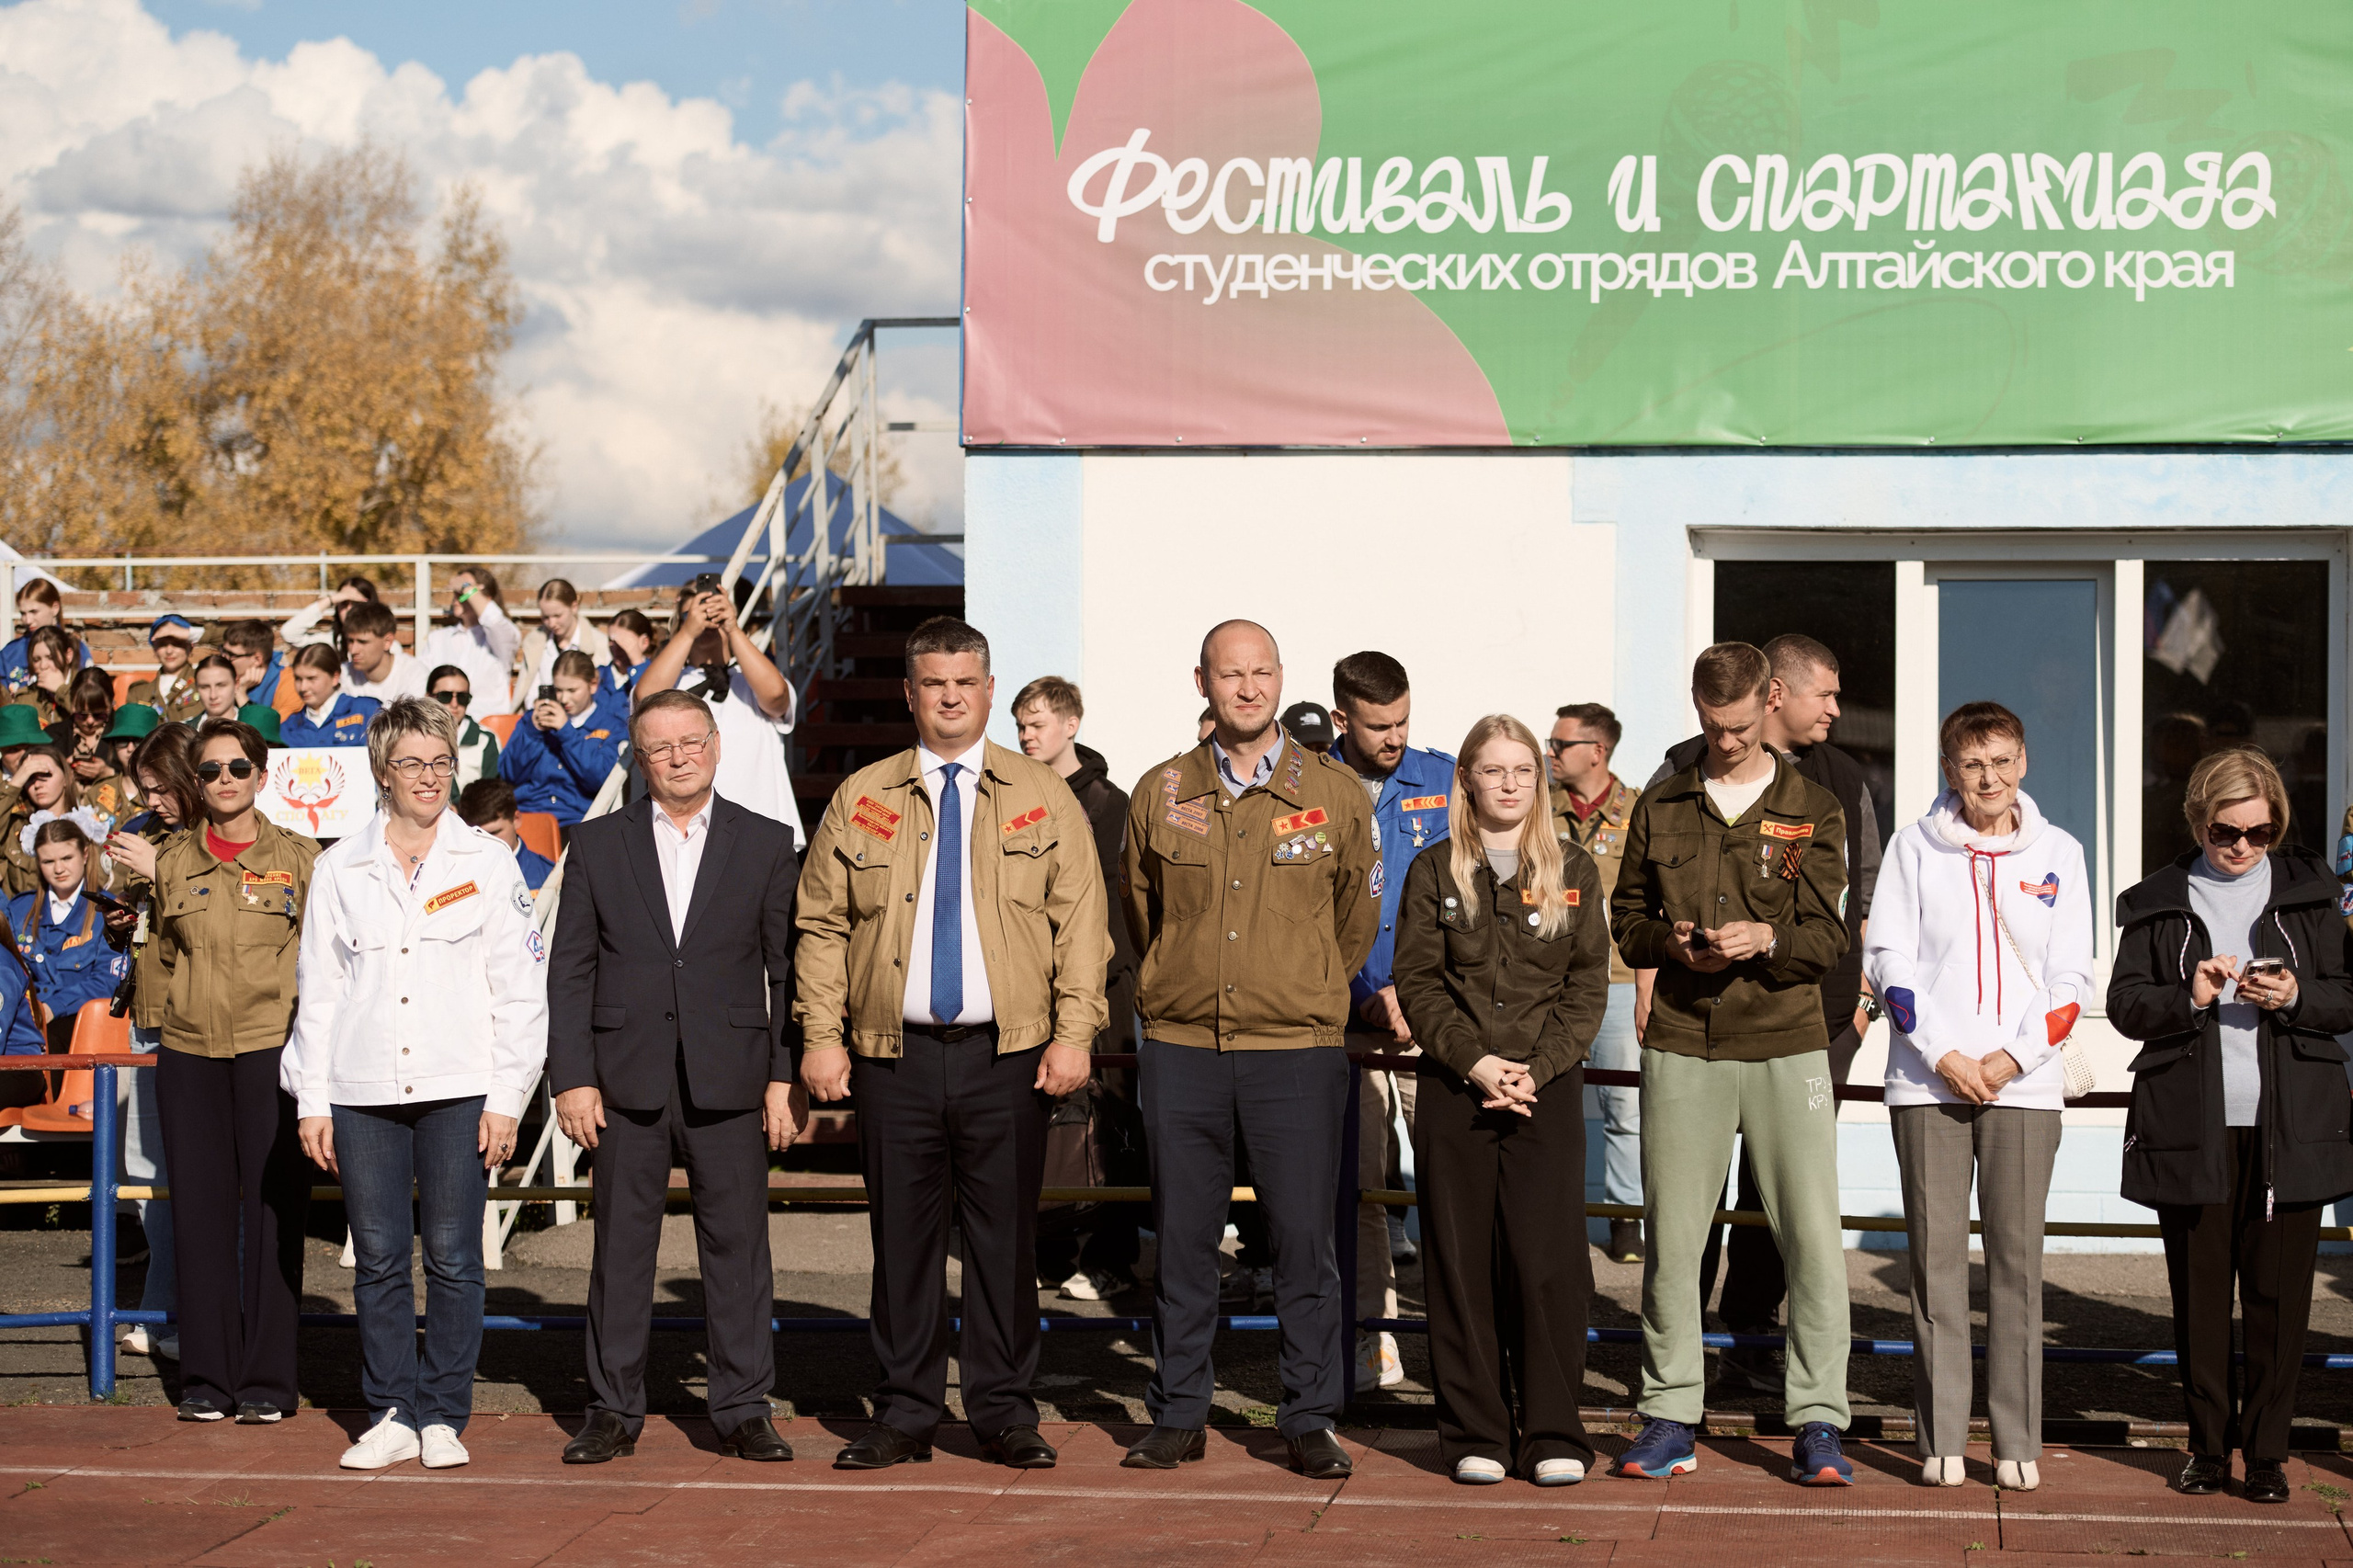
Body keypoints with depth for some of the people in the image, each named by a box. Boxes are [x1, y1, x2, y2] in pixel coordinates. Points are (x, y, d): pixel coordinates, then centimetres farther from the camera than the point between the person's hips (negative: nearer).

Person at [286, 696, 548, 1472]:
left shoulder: (487, 863, 5)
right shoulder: (339, 870, 10)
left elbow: (520, 987, 4)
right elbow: (317, 991, 11)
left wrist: (506, 1098, -3)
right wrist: (311, 1102, 5)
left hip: (459, 1089, -2)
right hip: (362, 1091, 2)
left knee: (452, 1258, -1)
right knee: (378, 1258, 3)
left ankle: (443, 1415, 8)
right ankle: (391, 1414, 12)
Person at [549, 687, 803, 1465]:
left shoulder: (766, 844, 6)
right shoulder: (597, 844, 7)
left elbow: (789, 970, 5)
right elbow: (570, 970, 5)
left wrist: (787, 1078, -2)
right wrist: (572, 1078, -3)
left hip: (730, 1077, 0)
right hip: (627, 1078, 0)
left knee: (738, 1242, 2)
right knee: (621, 1245, 4)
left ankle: (743, 1408, 11)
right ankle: (614, 1410, 12)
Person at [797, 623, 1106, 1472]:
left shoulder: (1044, 797, 7)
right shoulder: (861, 798, 9)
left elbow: (1080, 923, 4)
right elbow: (821, 924, 9)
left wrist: (1074, 1034, -5)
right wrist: (821, 1036, 0)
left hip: (1009, 1055, -1)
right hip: (894, 1055, 1)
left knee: (1005, 1236, 2)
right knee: (902, 1236, 3)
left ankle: (1005, 1412, 11)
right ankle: (905, 1415, 12)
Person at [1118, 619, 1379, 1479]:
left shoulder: (1335, 792, 2)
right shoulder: (1162, 792, 5)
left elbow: (1357, 912, 15)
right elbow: (1136, 902, 19)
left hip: (1296, 1047, -1)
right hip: (1182, 1045, 1)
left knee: (1303, 1238, -1)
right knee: (1182, 1238, 6)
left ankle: (1310, 1418, 9)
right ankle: (1178, 1415, 15)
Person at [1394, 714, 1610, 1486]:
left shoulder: (1573, 872, 8)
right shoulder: (1434, 871, 7)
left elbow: (1588, 986, 5)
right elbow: (1417, 983, 3)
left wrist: (1537, 1069, -8)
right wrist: (1474, 1061, -10)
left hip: (1549, 1093, 0)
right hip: (1455, 1095, 0)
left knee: (1549, 1265, -5)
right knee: (1462, 1267, 1)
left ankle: (1553, 1436, 2)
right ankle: (1476, 1436, 8)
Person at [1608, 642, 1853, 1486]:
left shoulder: (1812, 808, 5)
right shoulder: (1660, 807, 11)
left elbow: (1827, 935, 1)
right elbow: (1625, 914, 14)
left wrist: (1767, 939, -19)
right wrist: (1669, 939, -7)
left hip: (1787, 1044, -2)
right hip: (1681, 1044, 2)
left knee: (1813, 1236, -5)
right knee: (1671, 1236, 4)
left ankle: (1817, 1422, 2)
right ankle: (1669, 1416, 13)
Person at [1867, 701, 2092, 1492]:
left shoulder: (2058, 853, 8)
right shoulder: (1915, 848, 6)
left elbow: (2071, 979, 5)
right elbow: (1888, 961, 2)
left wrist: (2012, 1058, -8)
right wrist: (1943, 1055, -8)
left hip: (2023, 1084, 0)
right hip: (1928, 1080, 0)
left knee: (2017, 1258, -1)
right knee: (1936, 1257, -1)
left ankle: (2018, 1441, 4)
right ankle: (1940, 1438, 4)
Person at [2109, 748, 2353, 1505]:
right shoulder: (2156, 903, 10)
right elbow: (2125, 1003, 4)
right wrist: (2189, 997, -14)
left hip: (2290, 1128, 0)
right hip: (2191, 1128, 0)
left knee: (2279, 1292, -1)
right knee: (2199, 1290, 3)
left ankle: (2266, 1449, 7)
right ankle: (2208, 1444, 13)